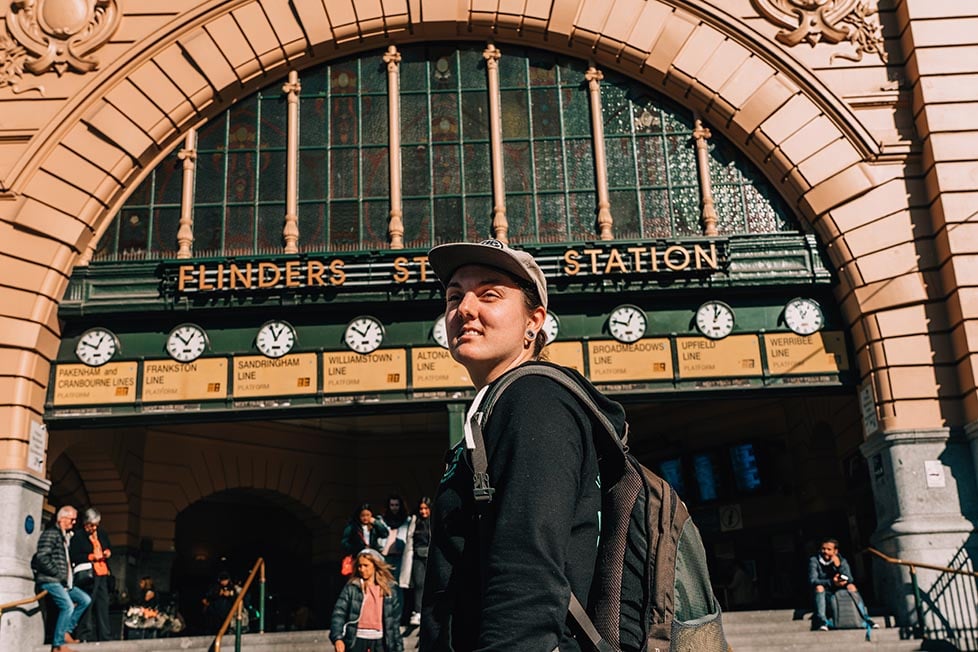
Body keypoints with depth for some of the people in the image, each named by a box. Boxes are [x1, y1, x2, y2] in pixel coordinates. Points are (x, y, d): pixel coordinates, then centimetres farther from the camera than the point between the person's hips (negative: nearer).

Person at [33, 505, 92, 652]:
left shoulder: (66, 536, 19)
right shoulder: (51, 533, -8)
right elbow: (42, 558, -18)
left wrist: (70, 576, 9)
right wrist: (59, 574, -16)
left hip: (63, 582, 9)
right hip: (50, 581, -9)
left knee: (85, 600, 6)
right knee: (68, 606, -22)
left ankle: (66, 631, 7)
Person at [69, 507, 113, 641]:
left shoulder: (102, 534, 14)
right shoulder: (78, 537, -5)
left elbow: (109, 547, 27)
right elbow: (74, 557, -12)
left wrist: (108, 552, 6)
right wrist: (91, 556, -17)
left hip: (103, 575, 6)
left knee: (103, 605, 8)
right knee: (87, 606, -7)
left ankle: (105, 636, 13)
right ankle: (86, 636, -1)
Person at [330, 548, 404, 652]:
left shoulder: (388, 590, 5)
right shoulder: (351, 588, -3)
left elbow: (395, 621, 9)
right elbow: (338, 613, -11)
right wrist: (337, 638, -25)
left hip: (379, 642, 2)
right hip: (357, 640, -2)